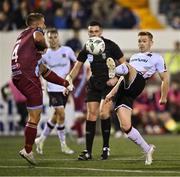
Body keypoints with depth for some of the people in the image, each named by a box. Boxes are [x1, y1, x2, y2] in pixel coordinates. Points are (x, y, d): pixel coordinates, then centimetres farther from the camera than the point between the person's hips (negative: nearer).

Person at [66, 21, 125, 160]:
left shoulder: (110, 45, -9)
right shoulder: (86, 49, 3)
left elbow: (124, 64, -3)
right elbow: (77, 66, 11)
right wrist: (69, 78, -6)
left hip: (109, 84, -4)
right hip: (94, 85, 4)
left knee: (103, 113, -18)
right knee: (91, 115, -3)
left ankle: (106, 147, -3)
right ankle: (88, 152, 1)